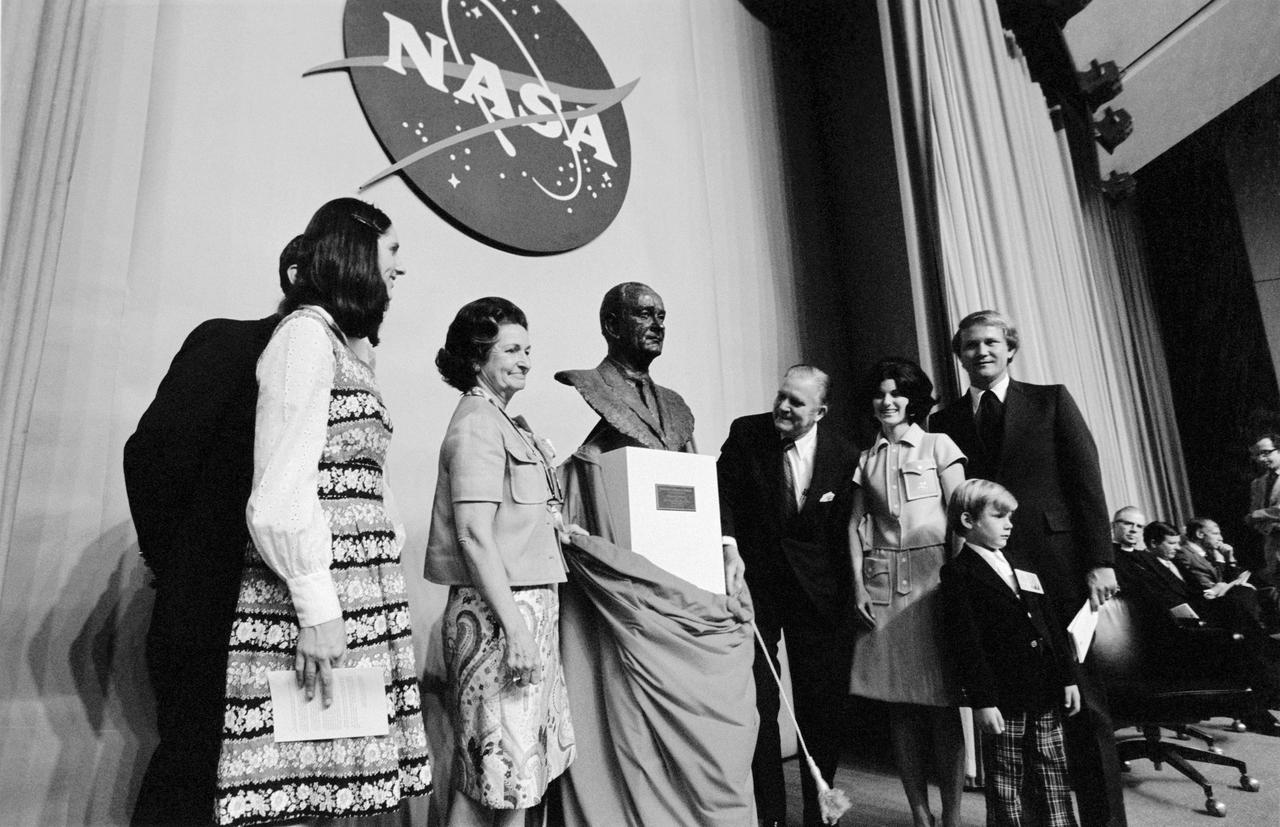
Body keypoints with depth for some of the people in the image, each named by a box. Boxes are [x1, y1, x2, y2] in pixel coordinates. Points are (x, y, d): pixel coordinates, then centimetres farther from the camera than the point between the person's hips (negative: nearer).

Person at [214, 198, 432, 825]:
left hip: (365, 596, 9)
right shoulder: (306, 332, -6)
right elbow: (280, 492, -15)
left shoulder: (347, 347, 22)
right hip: (314, 601, -9)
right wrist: (316, 609, -17)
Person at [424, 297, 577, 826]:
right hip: (498, 610, -9)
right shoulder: (477, 424, -12)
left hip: (530, 603, 9)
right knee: (501, 764, -1)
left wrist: (553, 525, 14)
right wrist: (515, 628, -21)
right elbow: (474, 535, -19)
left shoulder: (506, 422, 16)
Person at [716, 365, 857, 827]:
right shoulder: (745, 434, -5)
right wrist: (727, 542, -26)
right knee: (758, 702, 2)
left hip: (816, 589, 1)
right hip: (754, 582, 0)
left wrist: (842, 594, 1)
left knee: (821, 705, 10)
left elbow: (842, 532, 2)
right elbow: (722, 490, -9)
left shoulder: (842, 456, -4)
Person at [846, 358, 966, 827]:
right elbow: (856, 525, 11)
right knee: (899, 700, 4)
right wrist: (858, 583, 1)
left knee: (942, 699, -2)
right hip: (883, 582, 3)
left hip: (934, 576, -3)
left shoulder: (939, 446, 6)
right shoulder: (867, 460, 15)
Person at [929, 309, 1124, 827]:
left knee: (1082, 700, 4)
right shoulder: (945, 423, 8)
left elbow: (1087, 481, 1)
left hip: (1058, 569, -1)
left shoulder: (1051, 400, 6)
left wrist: (1100, 560, -5)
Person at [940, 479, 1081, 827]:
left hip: (1046, 694, 6)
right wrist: (981, 700, -17)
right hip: (1003, 700, -6)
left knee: (1054, 784, 15)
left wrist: (1069, 677, 10)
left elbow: (1051, 625, 15)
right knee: (1007, 790, 6)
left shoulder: (1022, 566, 14)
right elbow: (965, 642, -14)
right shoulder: (958, 573, -9)